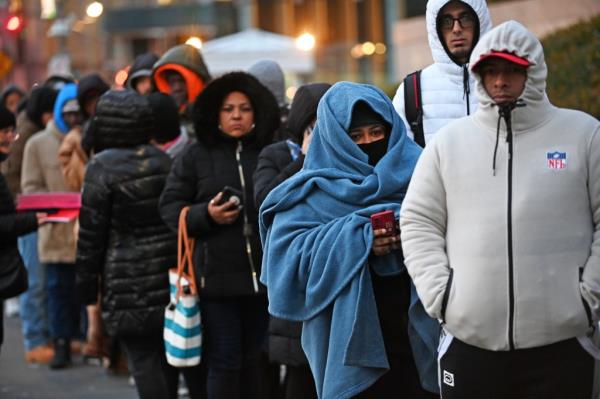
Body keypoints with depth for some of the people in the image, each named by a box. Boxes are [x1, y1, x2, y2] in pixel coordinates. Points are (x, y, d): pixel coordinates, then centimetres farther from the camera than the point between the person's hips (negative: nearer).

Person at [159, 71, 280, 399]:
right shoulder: (195, 156, 5)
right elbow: (170, 207, 3)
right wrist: (205, 215, -12)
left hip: (262, 276, 2)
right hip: (217, 277, -2)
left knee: (252, 361, 10)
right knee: (224, 362, -2)